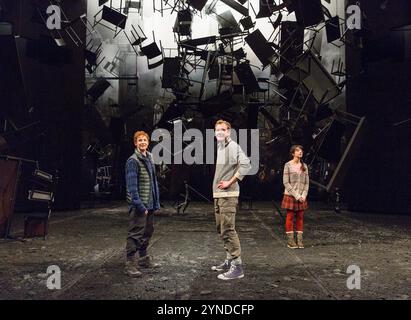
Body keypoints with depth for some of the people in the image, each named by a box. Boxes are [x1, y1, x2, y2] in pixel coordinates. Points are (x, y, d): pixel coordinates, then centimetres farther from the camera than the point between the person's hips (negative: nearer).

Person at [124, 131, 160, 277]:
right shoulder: (133, 161, -12)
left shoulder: (149, 158, 14)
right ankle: (130, 264, 2)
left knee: (148, 231, 18)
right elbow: (132, 185, -18)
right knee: (135, 234, -5)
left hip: (150, 203, 9)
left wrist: (156, 202, 12)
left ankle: (143, 258, 32)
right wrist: (139, 205, -22)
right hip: (139, 204, -9)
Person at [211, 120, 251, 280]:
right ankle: (229, 261, 25)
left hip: (228, 194, -10)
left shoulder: (232, 146, -10)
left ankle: (237, 266, -8)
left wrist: (230, 182, -19)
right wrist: (216, 187, 14)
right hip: (218, 194, 10)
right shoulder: (219, 147, 17)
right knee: (221, 229, 15)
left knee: (228, 229, -12)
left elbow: (245, 164, -23)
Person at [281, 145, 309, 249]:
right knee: (290, 217, 1)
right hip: (290, 196, -4)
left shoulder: (304, 166, 8)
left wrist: (304, 195, -5)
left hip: (302, 197, 4)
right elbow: (286, 182, -9)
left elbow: (307, 182, 9)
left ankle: (300, 240, 11)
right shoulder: (288, 165, -5)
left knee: (300, 217, 6)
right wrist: (296, 195, -13)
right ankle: (290, 240, 7)